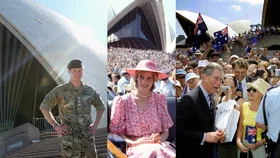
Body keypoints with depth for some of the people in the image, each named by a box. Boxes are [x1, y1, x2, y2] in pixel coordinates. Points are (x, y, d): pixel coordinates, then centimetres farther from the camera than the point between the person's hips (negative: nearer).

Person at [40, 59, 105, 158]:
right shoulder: (60, 90, -5)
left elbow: (101, 107, 21)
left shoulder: (89, 90, 5)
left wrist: (95, 124, 6)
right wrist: (56, 126, -8)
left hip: (87, 136, 4)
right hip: (70, 138, -3)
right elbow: (44, 107, 0)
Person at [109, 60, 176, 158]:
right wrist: (133, 143, -12)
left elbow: (165, 132, 13)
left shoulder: (160, 100, 10)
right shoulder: (122, 101, 2)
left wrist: (159, 139, -8)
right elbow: (116, 132, 3)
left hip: (158, 145, 2)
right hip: (135, 148, -2)